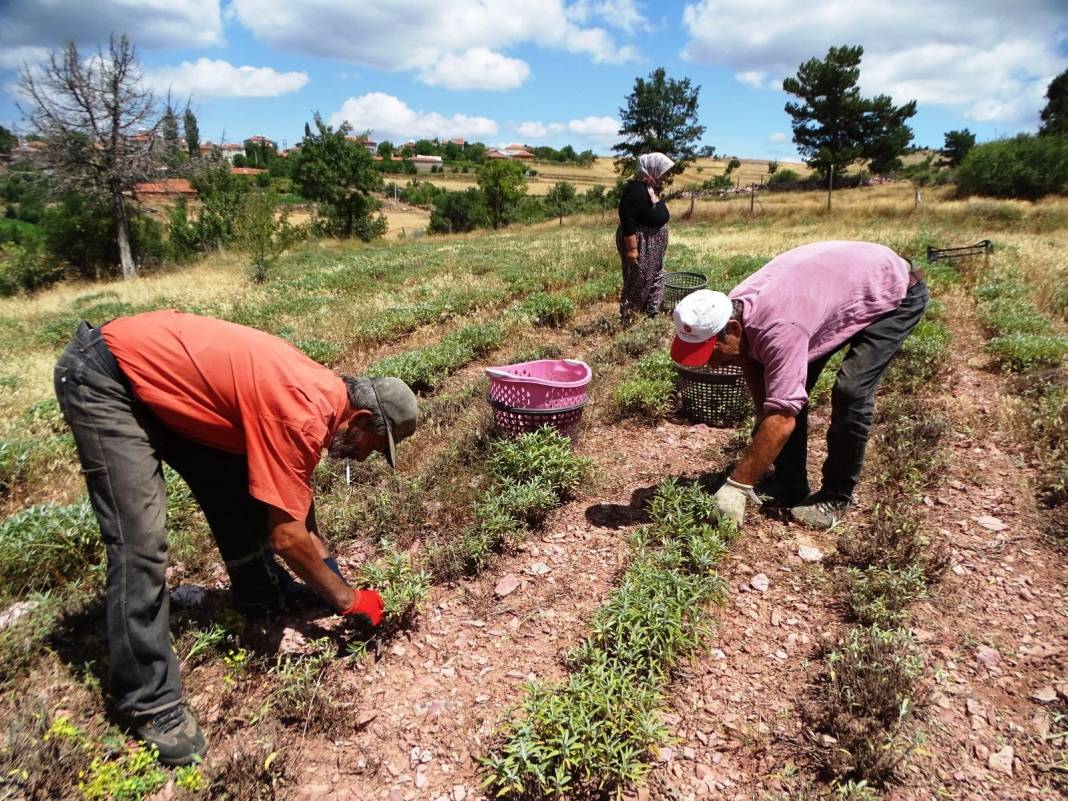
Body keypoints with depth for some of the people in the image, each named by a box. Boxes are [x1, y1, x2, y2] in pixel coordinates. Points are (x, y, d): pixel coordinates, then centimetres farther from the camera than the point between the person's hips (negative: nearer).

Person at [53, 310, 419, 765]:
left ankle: (262, 596, 31)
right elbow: (286, 536, -22)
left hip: (156, 372, 9)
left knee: (239, 487, 12)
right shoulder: (304, 416, -28)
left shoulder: (325, 394, 0)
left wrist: (327, 569, 12)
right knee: (141, 542, -13)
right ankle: (151, 702, -1)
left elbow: (292, 498, 13)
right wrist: (348, 600, -9)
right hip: (103, 379, -9)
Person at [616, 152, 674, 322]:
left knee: (656, 279, 17)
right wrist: (631, 248, -28)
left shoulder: (654, 189, 10)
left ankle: (651, 315, 27)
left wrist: (660, 244, 24)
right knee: (637, 284, -2)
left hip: (653, 247, 10)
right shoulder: (636, 190, -21)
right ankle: (628, 321, 9)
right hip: (640, 245, -10)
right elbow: (627, 220, -27)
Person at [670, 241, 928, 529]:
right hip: (842, 284, 8)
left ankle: (836, 497, -3)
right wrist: (763, 424, -6)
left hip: (895, 291, -8)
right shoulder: (731, 311, -18)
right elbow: (752, 363, 1)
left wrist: (735, 486, -39)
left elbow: (782, 421, -43)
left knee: (851, 392, -22)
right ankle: (791, 484, 11)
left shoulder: (778, 328, -43)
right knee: (785, 388, -1)